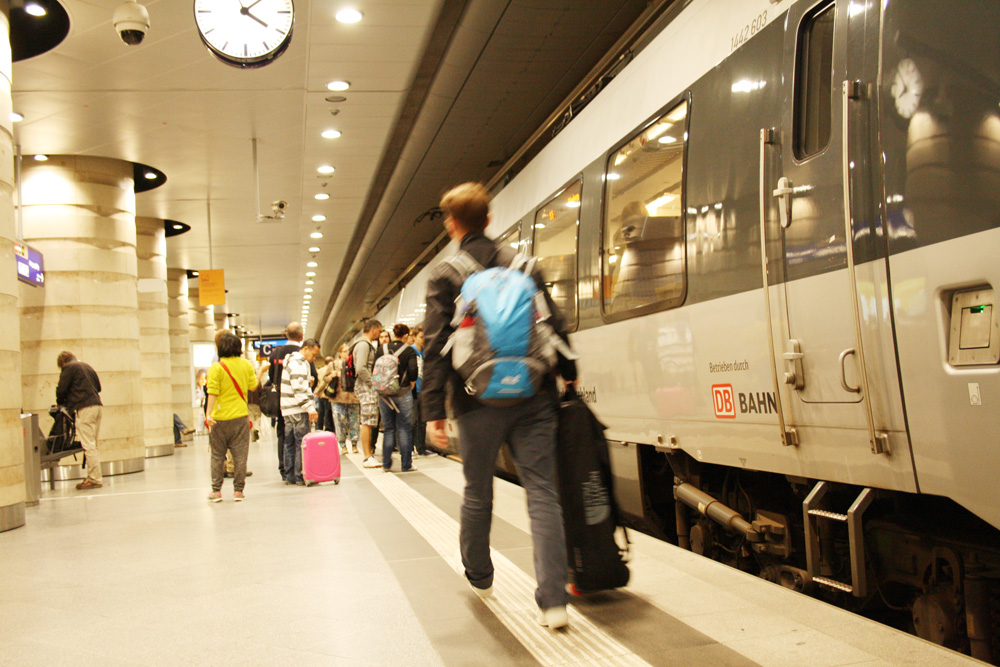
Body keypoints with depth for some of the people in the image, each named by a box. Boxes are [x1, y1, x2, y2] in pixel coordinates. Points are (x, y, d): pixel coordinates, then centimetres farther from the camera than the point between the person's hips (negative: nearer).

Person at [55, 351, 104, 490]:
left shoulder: (68, 368, 0)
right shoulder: (87, 366, 22)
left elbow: (61, 389, -3)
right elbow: (98, 386, 24)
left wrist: (60, 403, 17)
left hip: (85, 408, -8)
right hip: (97, 405, 8)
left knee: (88, 445, -8)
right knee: (92, 445, 13)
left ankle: (95, 479, -10)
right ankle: (94, 477, 14)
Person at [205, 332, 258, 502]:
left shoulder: (216, 368, -10)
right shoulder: (246, 365, 1)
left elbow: (213, 393, -15)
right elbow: (253, 387, 10)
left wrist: (209, 413, -14)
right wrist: (259, 373, 25)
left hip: (220, 418, -2)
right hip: (240, 416, 2)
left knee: (217, 455, 9)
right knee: (240, 455, 6)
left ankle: (216, 491, 12)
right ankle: (238, 490, 6)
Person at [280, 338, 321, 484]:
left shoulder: (292, 361, 20)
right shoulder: (298, 364, -13)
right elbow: (299, 390, -21)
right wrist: (310, 408, -23)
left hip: (288, 410, 10)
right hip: (297, 411, -10)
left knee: (289, 443, 12)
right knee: (302, 443, -7)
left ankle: (289, 476, 16)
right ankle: (301, 476, -7)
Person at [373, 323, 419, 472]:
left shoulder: (381, 350, 5)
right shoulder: (409, 351, -5)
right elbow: (413, 370, -14)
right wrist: (411, 384, 4)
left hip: (384, 394, 3)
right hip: (403, 393, -3)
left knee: (388, 429, 11)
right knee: (404, 429, 3)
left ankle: (386, 464, 10)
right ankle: (406, 464, 3)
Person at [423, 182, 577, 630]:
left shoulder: (444, 276, -2)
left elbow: (437, 348, -8)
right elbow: (556, 326, 8)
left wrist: (433, 410, -8)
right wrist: (569, 376, 19)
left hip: (479, 401, -2)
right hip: (533, 397, 2)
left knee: (478, 492, 16)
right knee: (541, 491, 0)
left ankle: (479, 576, 35)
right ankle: (553, 600, -6)